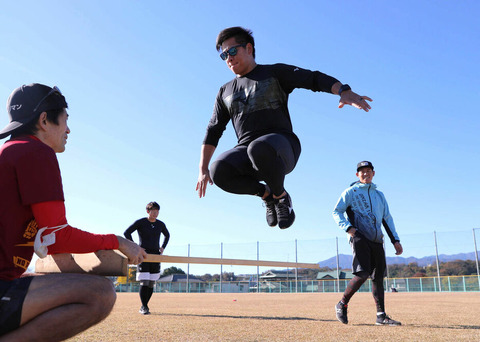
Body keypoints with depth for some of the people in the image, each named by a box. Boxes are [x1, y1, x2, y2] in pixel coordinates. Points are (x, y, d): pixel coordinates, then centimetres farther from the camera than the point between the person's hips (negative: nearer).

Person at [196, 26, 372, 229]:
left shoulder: (275, 73, 12)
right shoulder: (225, 92, 23)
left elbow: (314, 79, -1)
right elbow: (213, 131, 19)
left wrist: (344, 92, -22)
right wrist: (203, 170, 7)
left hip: (282, 146, -3)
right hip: (246, 150, 4)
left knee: (259, 148, -40)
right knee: (218, 171, -30)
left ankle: (281, 195, -10)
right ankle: (266, 194, -2)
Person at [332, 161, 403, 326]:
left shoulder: (379, 195, 25)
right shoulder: (350, 192, 9)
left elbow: (387, 218, 23)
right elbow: (336, 212, 3)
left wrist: (395, 240, 12)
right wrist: (348, 227, -15)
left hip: (377, 240, 6)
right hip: (360, 237, -6)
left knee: (378, 276, 4)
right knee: (363, 273, -19)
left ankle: (381, 316, 9)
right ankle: (342, 305, -3)